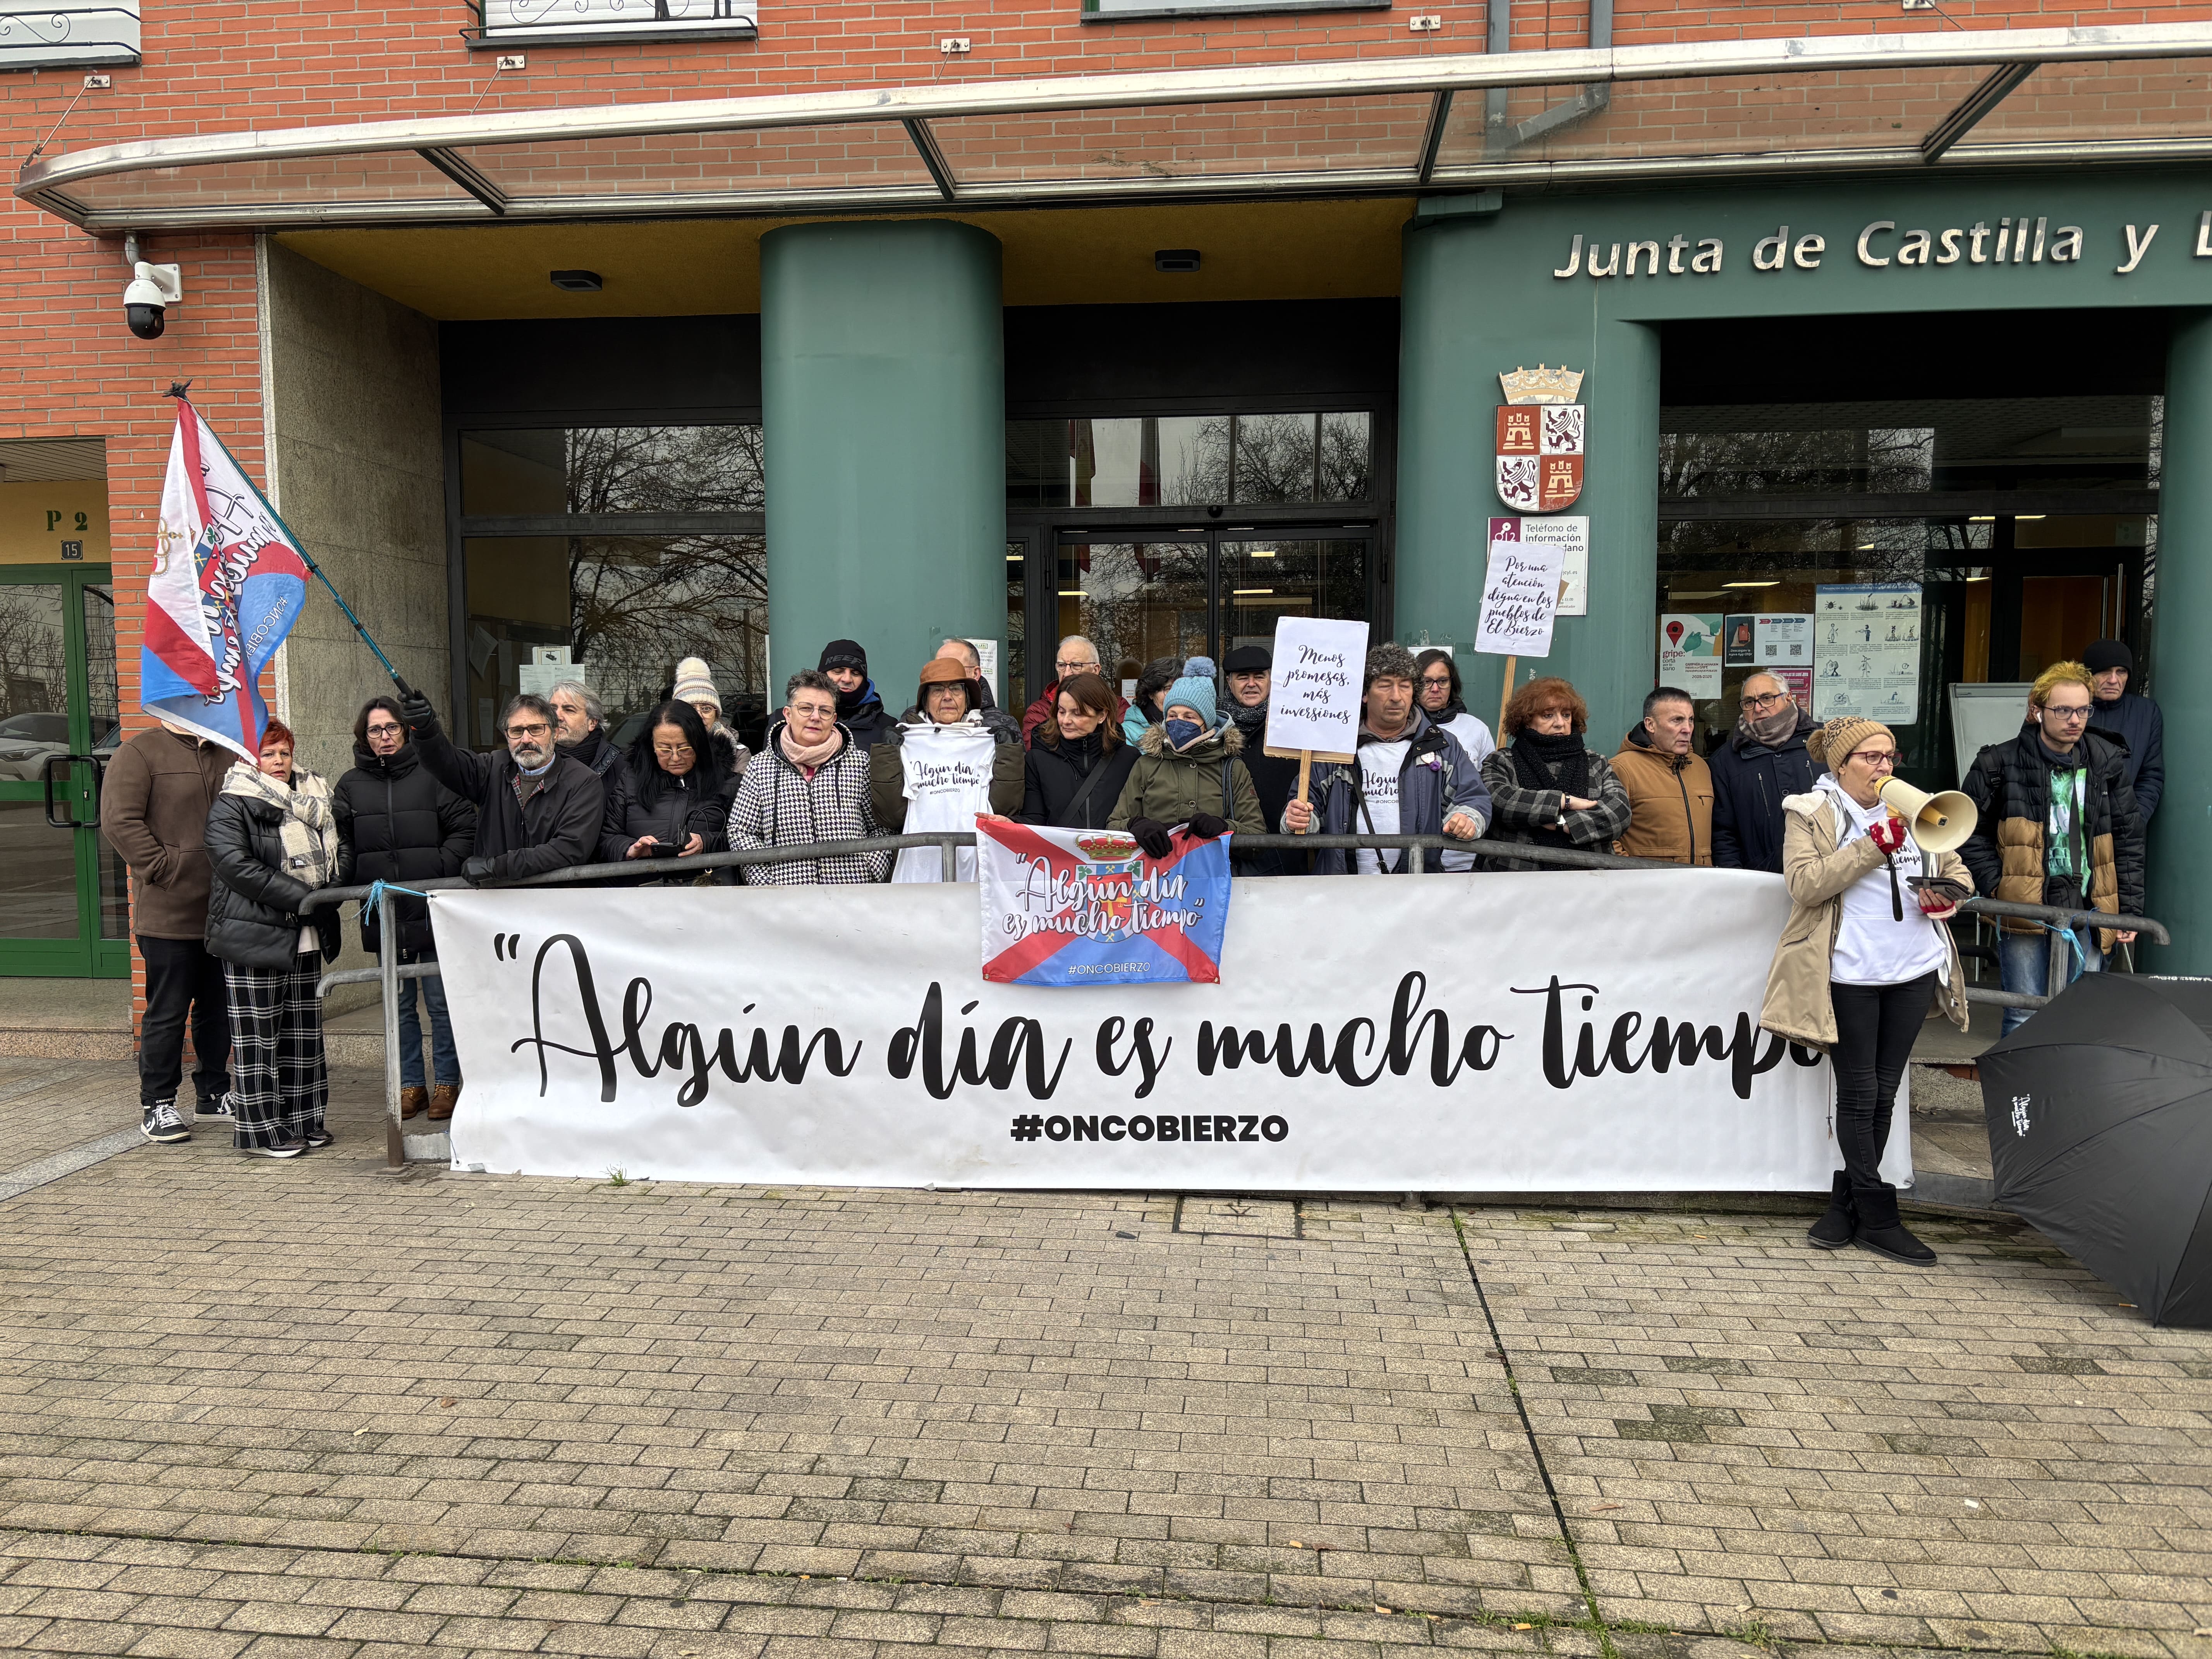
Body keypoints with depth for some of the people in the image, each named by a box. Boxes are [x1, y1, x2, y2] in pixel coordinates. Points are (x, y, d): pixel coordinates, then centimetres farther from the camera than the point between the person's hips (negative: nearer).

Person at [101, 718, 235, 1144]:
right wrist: (165, 869, -16)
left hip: (223, 913, 6)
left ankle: (215, 1091, 27)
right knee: (167, 1012, 1)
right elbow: (119, 821, -14)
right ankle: (157, 1104, 13)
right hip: (168, 913, -6)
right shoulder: (139, 753, -5)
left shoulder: (227, 756, 15)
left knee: (219, 1007, 14)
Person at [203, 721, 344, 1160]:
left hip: (306, 937, 7)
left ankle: (302, 1120, 20)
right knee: (258, 1036, -1)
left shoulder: (316, 798, 15)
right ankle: (259, 1129, 7)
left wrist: (332, 890, 0)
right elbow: (237, 865, -18)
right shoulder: (231, 805, -6)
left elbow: (340, 849, 21)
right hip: (254, 935, -7)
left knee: (304, 1033, 11)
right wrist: (305, 899, -22)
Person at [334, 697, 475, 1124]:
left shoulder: (431, 775, -1)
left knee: (440, 1001, 1)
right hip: (383, 911, 3)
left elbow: (464, 829, -1)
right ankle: (412, 1084, 21)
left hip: (432, 909, -3)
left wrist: (440, 871, -11)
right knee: (400, 1004, 11)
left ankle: (447, 1083, 12)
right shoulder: (350, 786, 10)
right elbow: (342, 848, 12)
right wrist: (347, 883, -4)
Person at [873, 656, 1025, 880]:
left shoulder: (989, 739, 11)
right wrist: (885, 756, -1)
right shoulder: (905, 742, 11)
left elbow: (1004, 808, 1)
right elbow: (891, 817, 2)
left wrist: (1009, 751, 0)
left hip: (977, 866, 0)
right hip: (920, 867, 0)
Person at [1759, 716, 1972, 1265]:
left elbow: (1956, 870, 22)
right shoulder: (1811, 813, -1)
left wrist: (1950, 895, -1)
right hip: (1849, 974, -5)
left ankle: (1847, 1203, 20)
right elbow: (1806, 884, -14)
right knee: (1859, 1093, 0)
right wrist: (1872, 847, -19)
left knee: (1883, 1094, 9)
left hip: (1915, 971, 5)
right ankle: (1877, 1217, 7)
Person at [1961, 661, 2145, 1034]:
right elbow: (1972, 833, 2)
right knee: (2025, 1019, 2)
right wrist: (1997, 888, -8)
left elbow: (2129, 840, 10)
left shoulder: (2108, 763, 5)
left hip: (2089, 909, 3)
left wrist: (2130, 910, 6)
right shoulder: (2001, 764, -4)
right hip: (2024, 907, -3)